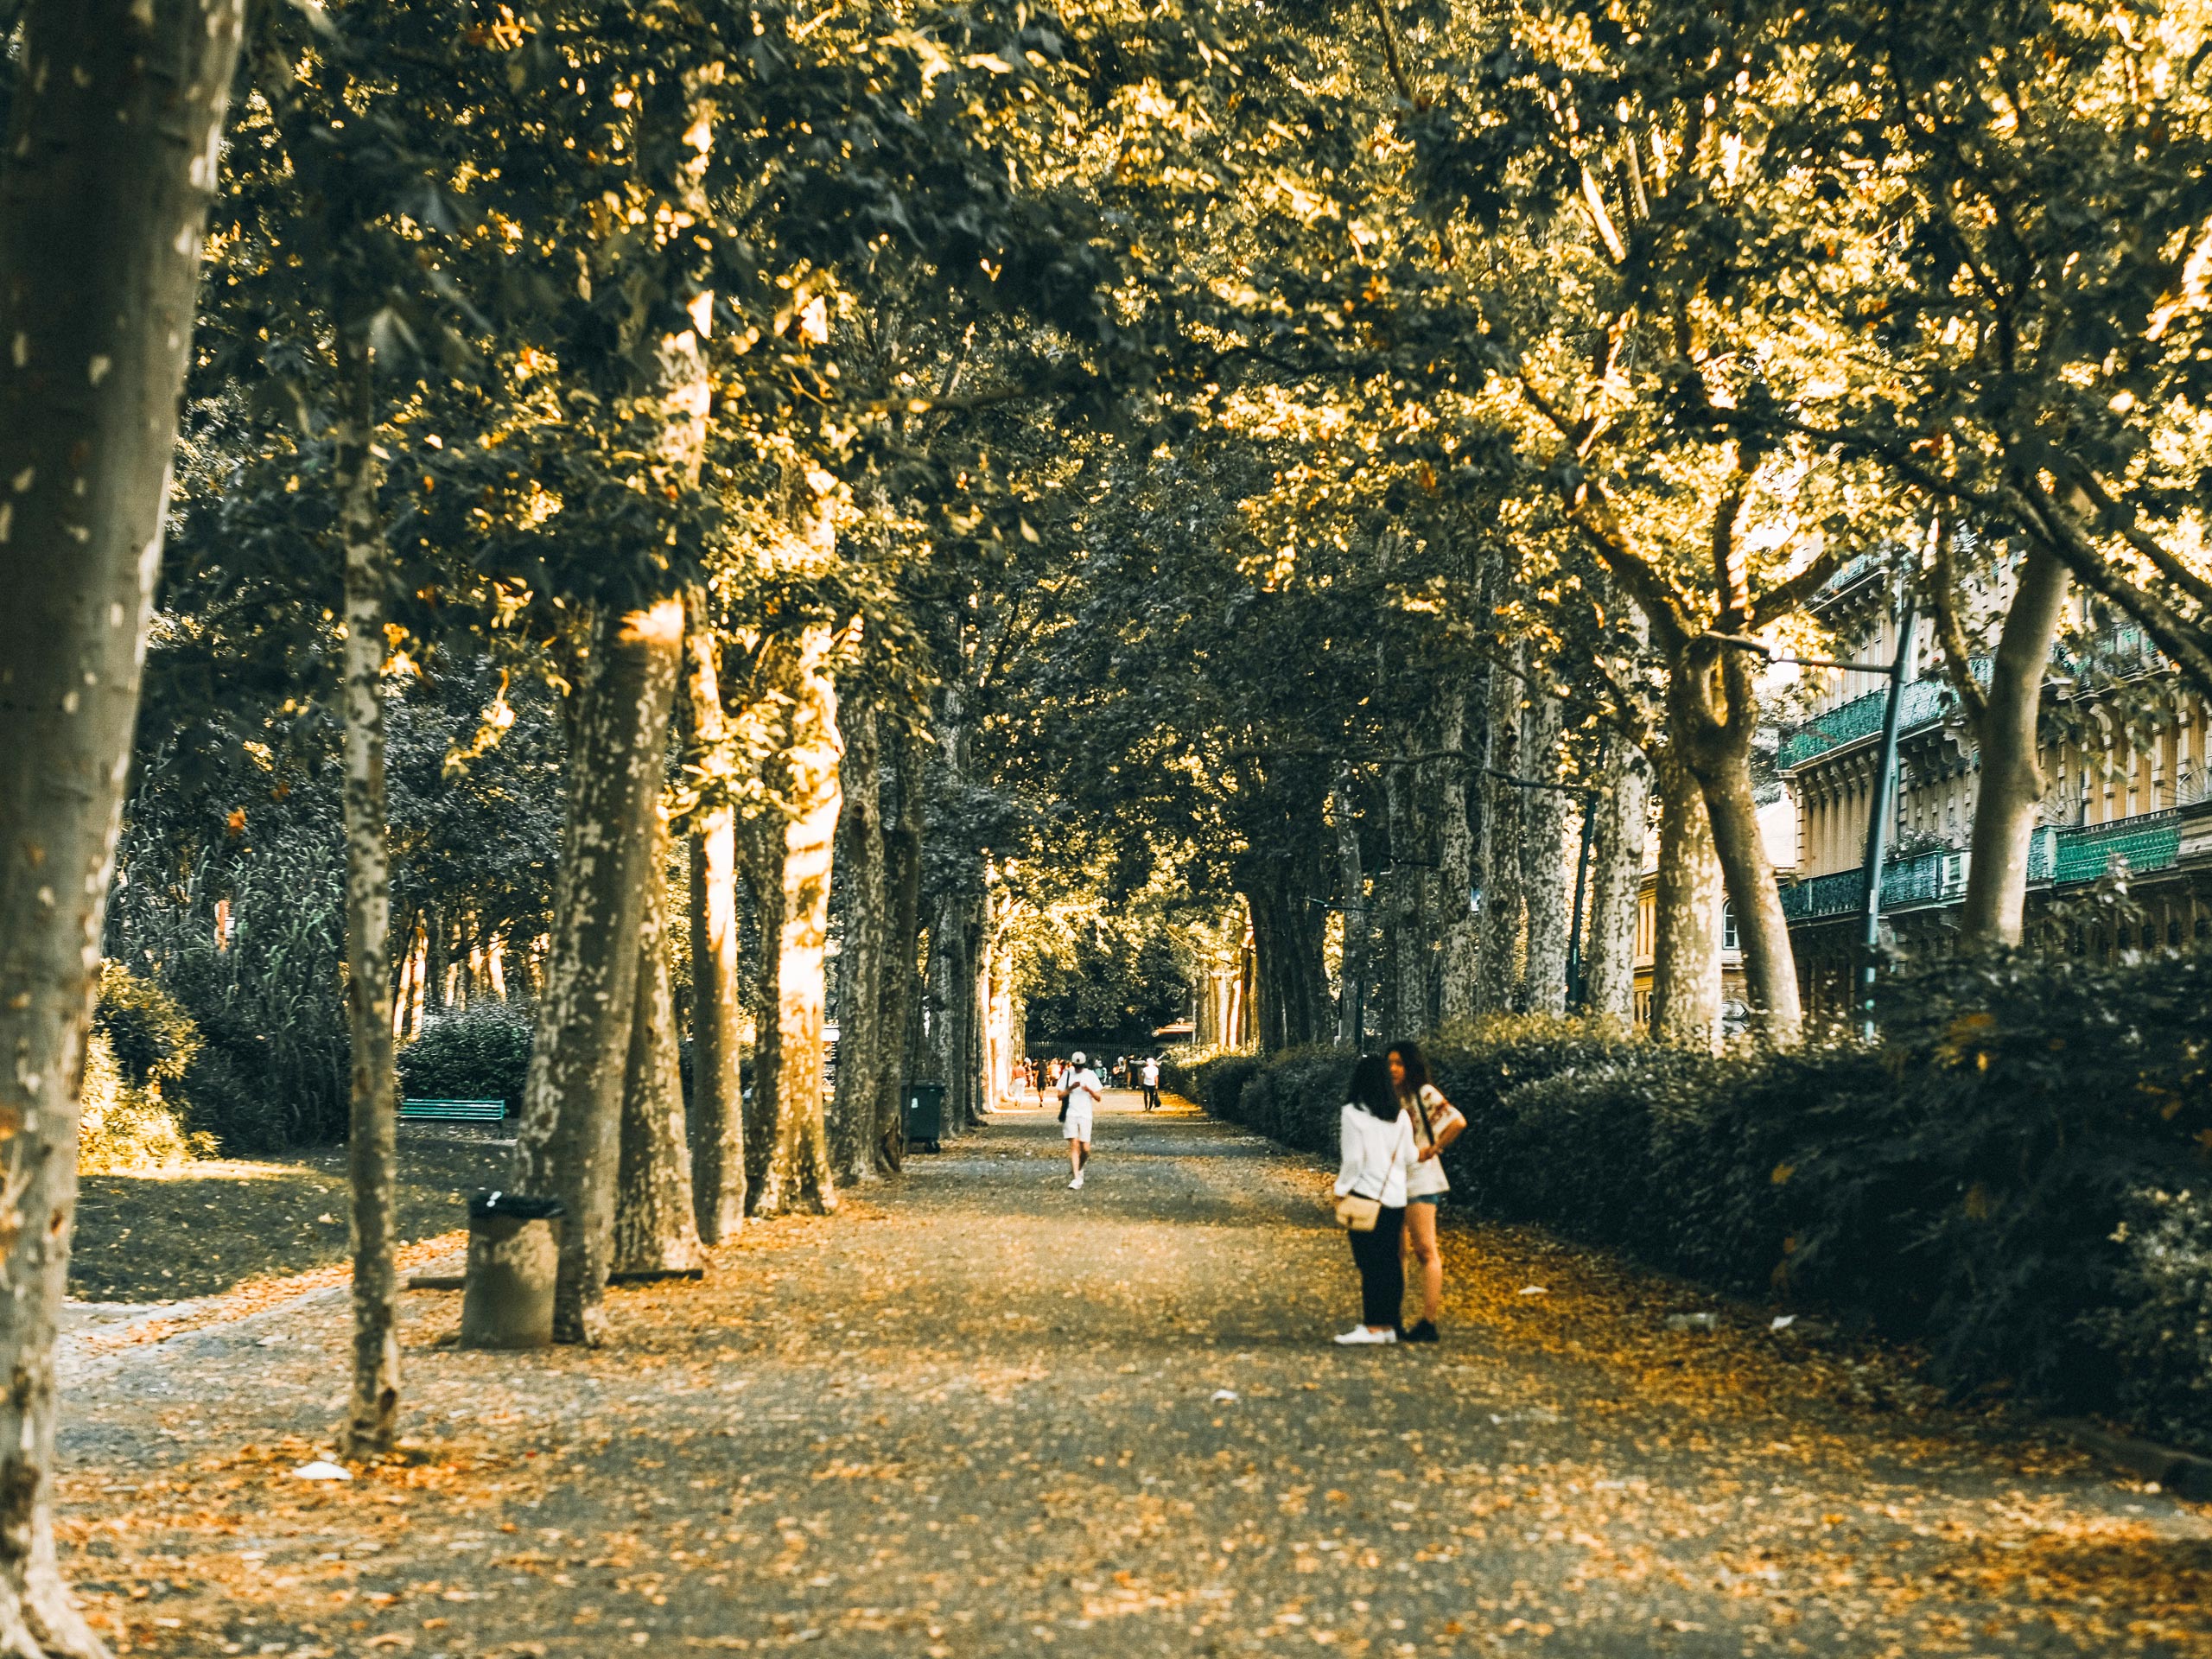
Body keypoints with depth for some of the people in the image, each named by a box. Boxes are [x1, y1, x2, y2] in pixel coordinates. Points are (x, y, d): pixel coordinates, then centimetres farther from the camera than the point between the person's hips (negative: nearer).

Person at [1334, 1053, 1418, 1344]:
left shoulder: (1353, 1113, -10)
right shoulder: (1400, 1115, 4)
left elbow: (1353, 1159, -12)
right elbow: (1410, 1157, 9)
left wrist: (1341, 1189, 0)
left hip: (1366, 1195, -5)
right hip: (1396, 1196, 5)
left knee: (1369, 1263, -3)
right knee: (1392, 1261, 9)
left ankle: (1372, 1326, -3)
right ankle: (1389, 1324, 13)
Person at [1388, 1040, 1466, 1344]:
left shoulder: (1425, 1094, -7)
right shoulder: (1395, 1098, 15)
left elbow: (1457, 1122, -21)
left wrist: (1433, 1150, -14)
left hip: (1420, 1181, -8)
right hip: (1394, 1181, 8)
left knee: (1426, 1251, -8)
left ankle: (1429, 1323, -8)